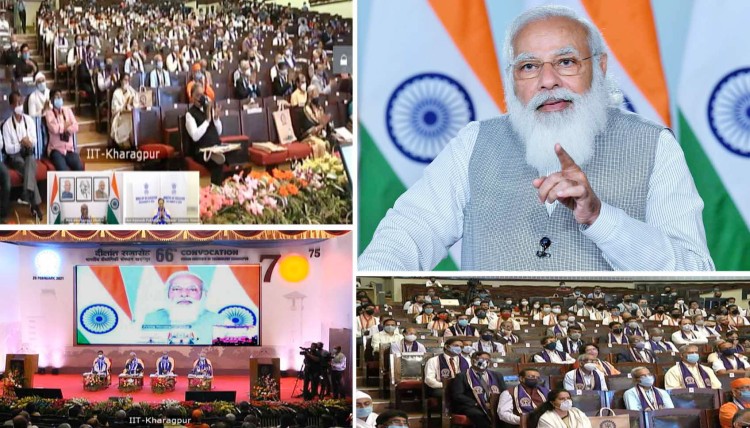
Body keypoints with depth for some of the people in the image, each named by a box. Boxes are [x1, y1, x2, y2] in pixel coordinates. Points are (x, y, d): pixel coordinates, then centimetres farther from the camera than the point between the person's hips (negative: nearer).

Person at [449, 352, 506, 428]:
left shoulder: (497, 376, 25)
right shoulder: (462, 376, 10)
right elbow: (457, 396, -2)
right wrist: (477, 404, -13)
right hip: (473, 408, -3)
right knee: (479, 415, -38)